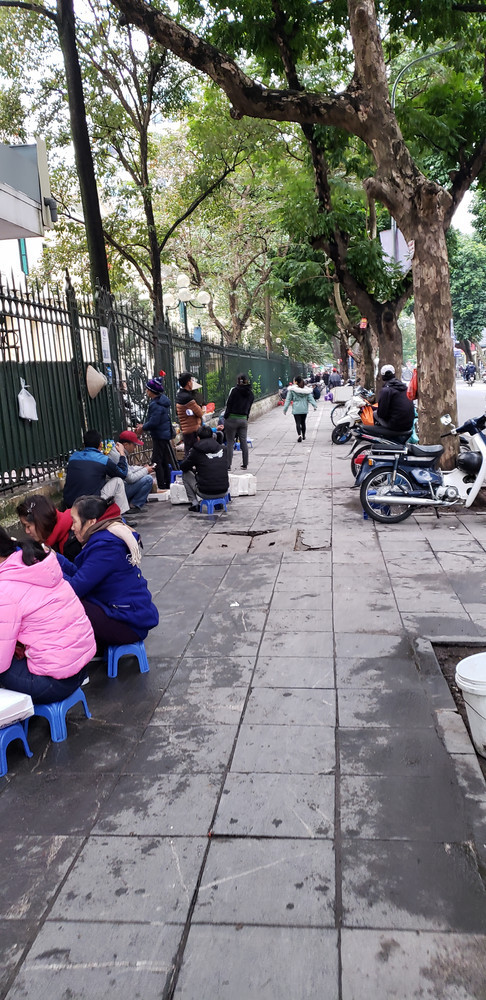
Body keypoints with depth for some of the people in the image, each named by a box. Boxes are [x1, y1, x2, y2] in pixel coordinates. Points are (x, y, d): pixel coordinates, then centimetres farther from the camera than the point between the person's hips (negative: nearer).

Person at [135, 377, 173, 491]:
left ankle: (162, 486, -7)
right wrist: (144, 425, 14)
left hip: (160, 436, -10)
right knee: (164, 461, 15)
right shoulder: (162, 400, 12)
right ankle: (167, 485, 23)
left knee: (157, 461, -7)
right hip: (165, 434, 10)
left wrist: (143, 428, -7)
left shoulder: (156, 405, -21)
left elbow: (153, 422, -23)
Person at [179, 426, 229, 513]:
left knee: (186, 474, 19)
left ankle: (194, 504, 13)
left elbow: (183, 467, 8)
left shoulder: (196, 451, -6)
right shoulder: (222, 448, 5)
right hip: (223, 492, 4)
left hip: (206, 494, -4)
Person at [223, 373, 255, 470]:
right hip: (244, 419, 5)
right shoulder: (251, 393, 7)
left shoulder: (235, 390, -9)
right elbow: (249, 408, 10)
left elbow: (229, 404, -9)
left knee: (230, 442, 0)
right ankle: (245, 464, 15)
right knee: (244, 442, 11)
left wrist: (226, 417, -2)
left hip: (232, 418, -5)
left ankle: (228, 465, 1)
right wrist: (246, 418, 16)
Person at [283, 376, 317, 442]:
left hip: (296, 409, -3)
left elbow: (288, 400, -4)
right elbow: (310, 398, -2)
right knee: (303, 422, 16)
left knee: (298, 423, -5)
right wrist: (315, 405, 0)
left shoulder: (292, 389, -5)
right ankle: (303, 436, 26)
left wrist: (285, 408, -1)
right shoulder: (306, 389, 3)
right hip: (304, 409, 3)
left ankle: (299, 435, -25)